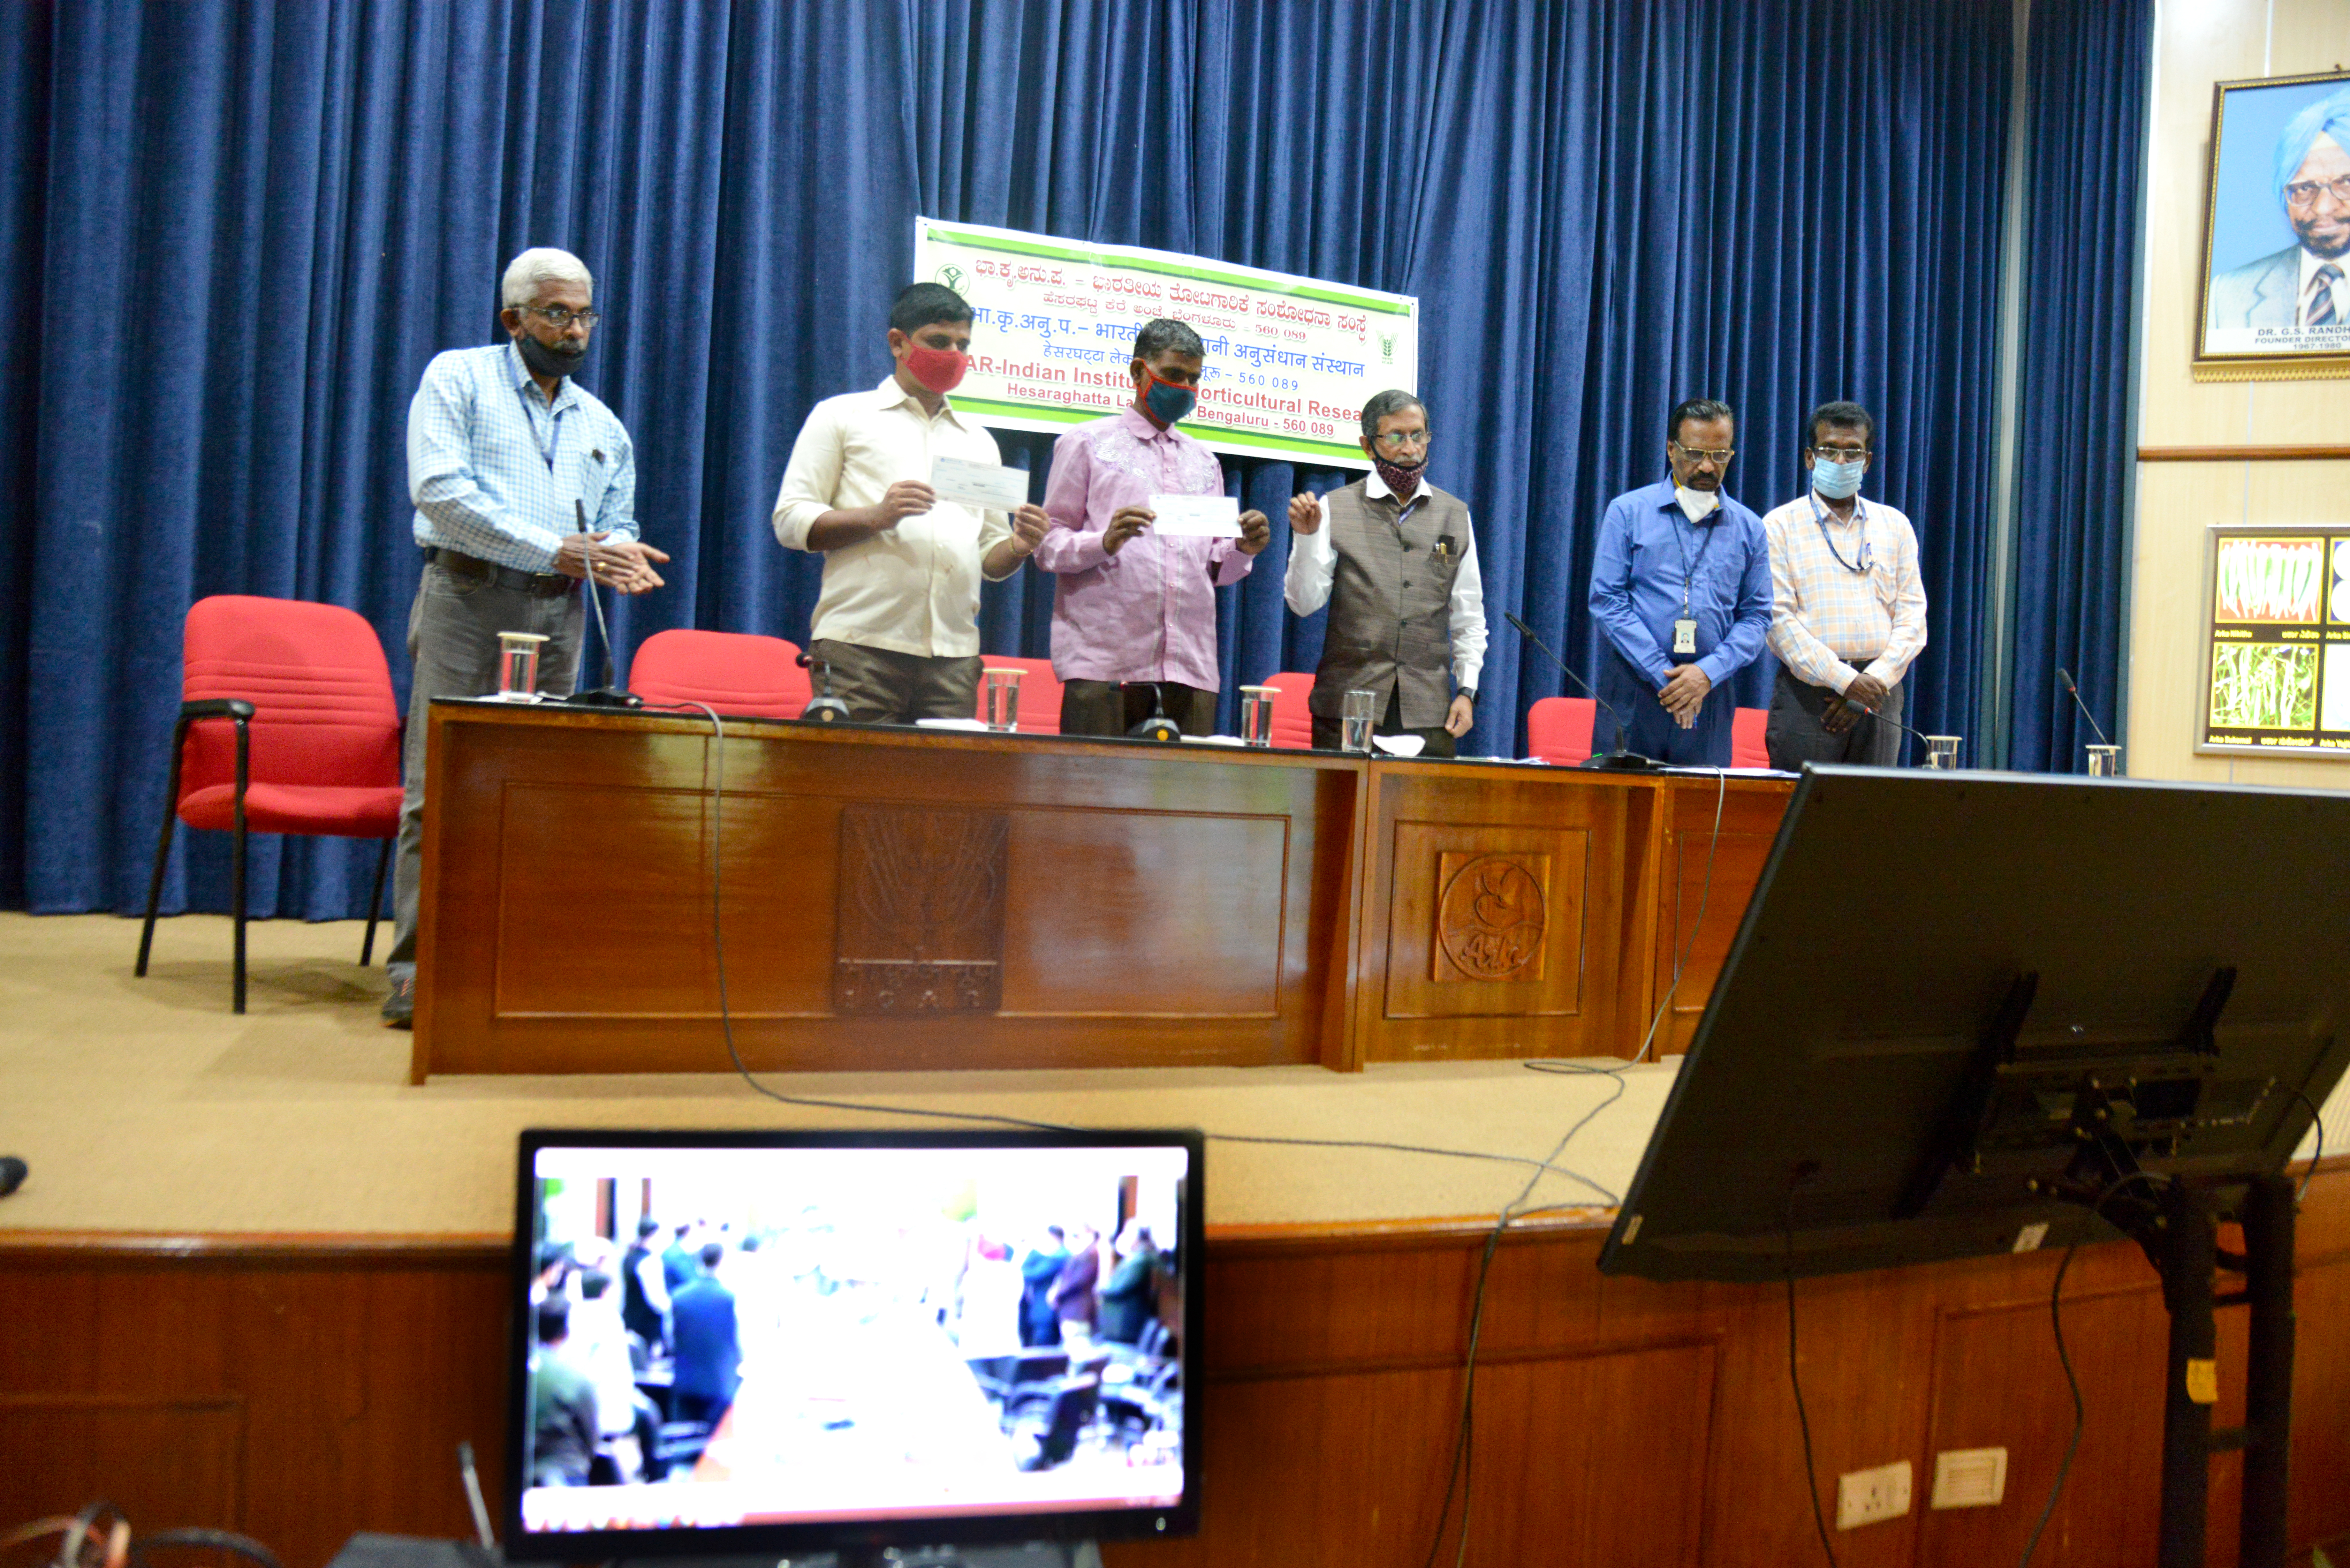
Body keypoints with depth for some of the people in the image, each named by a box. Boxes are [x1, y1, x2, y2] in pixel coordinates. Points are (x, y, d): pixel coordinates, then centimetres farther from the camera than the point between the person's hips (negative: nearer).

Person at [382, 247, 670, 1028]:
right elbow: (440, 491, -8)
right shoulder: (458, 378, 5)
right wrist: (554, 550, -15)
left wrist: (617, 555, -4)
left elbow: (616, 523, 22)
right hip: (469, 594, -5)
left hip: (558, 613, 5)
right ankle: (417, 971, -4)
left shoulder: (603, 424, 22)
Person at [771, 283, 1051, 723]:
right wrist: (876, 517, -12)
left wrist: (1018, 548, 0)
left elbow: (990, 558, 24)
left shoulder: (979, 443, 26)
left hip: (954, 656, 4)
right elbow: (790, 521, 4)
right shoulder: (842, 416, 13)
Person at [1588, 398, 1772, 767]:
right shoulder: (1627, 512, 4)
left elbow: (1757, 615, 8)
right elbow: (1607, 600, -3)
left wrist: (1709, 672, -10)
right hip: (1633, 689, -2)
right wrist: (1663, 675, -11)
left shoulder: (1749, 528, 11)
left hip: (1709, 694, 2)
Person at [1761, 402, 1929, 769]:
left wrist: (1873, 682, -6)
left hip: (1880, 691, 3)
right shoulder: (1780, 525, 4)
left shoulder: (1895, 526, 15)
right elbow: (1778, 618, -6)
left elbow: (1912, 615, 9)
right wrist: (1845, 680, -14)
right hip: (1807, 692, -3)